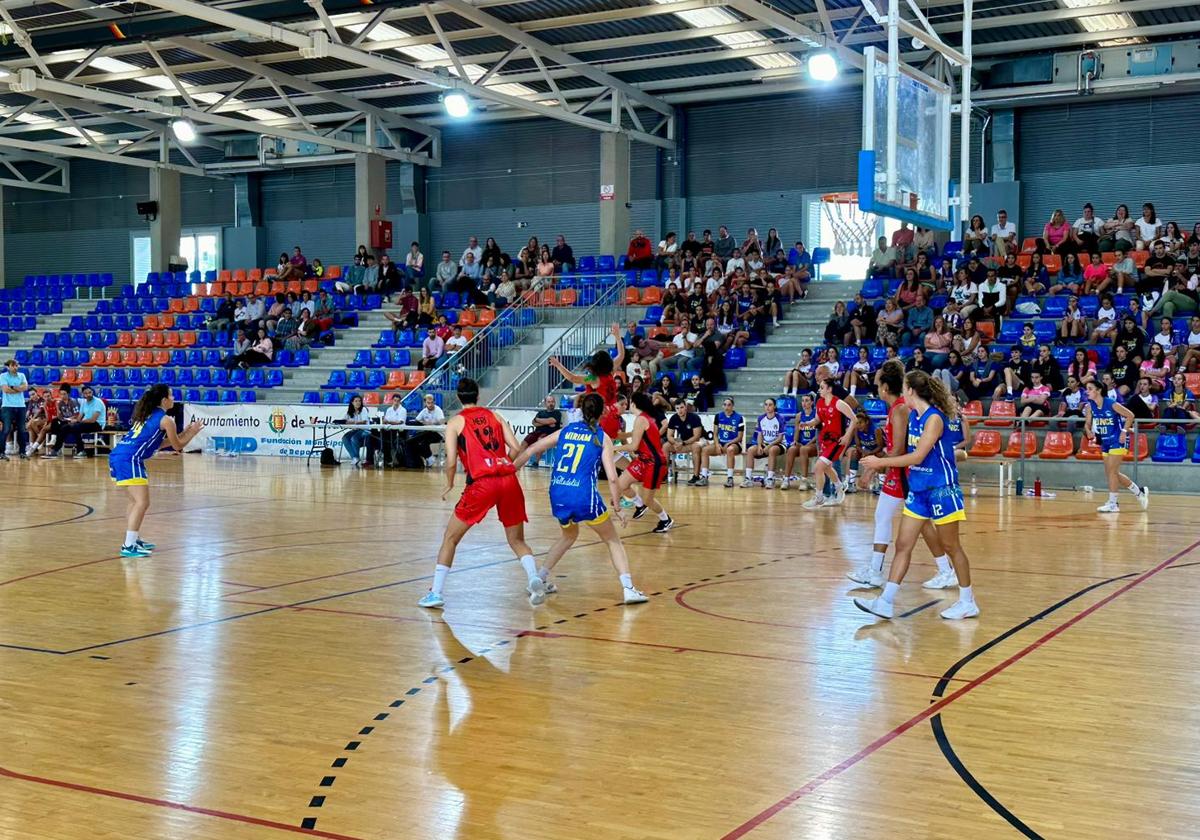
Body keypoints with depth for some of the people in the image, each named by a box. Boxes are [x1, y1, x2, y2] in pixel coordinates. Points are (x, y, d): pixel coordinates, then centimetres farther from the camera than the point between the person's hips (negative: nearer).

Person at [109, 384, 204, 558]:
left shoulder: (147, 414, 23)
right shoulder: (166, 419, -2)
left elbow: (156, 444, 30)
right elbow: (177, 446, 8)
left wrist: (183, 433, 30)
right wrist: (193, 432, 21)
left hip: (117, 455, 9)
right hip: (129, 459, -9)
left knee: (136, 501, 22)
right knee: (142, 502, -11)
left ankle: (134, 539, 30)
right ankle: (128, 546, -16)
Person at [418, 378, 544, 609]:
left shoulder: (455, 422, 9)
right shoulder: (494, 416, 19)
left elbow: (451, 461, -1)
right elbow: (516, 449, 9)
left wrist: (449, 485, 17)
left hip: (482, 483, -3)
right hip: (509, 480, 3)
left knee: (450, 538, 12)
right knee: (517, 540, 17)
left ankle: (436, 593, 7)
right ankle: (534, 577, -10)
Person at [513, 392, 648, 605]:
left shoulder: (565, 431, 14)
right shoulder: (602, 438, 4)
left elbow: (530, 451, 13)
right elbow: (612, 478, -4)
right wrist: (617, 507, 4)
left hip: (557, 495, 4)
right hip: (584, 496, -4)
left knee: (569, 535, 33)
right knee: (613, 541, 12)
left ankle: (540, 579, 33)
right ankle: (628, 589, -3)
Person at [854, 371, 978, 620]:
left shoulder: (934, 418, -18)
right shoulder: (912, 415, 7)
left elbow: (918, 456, -22)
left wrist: (880, 462, -18)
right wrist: (880, 462, 11)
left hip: (941, 489, -8)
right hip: (917, 490, 8)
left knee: (950, 546, 4)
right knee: (903, 545, 3)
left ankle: (968, 602, 18)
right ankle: (886, 602, 3)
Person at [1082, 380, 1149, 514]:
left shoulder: (1111, 404, -19)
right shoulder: (1090, 406, -3)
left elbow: (1130, 415, -12)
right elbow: (1087, 424, 4)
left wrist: (1124, 431, -17)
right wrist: (1088, 432, -17)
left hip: (1118, 440, -7)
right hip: (1105, 442, 8)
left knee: (1111, 471, -12)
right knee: (1112, 473, 11)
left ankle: (1112, 503, -5)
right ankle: (1140, 492, 29)